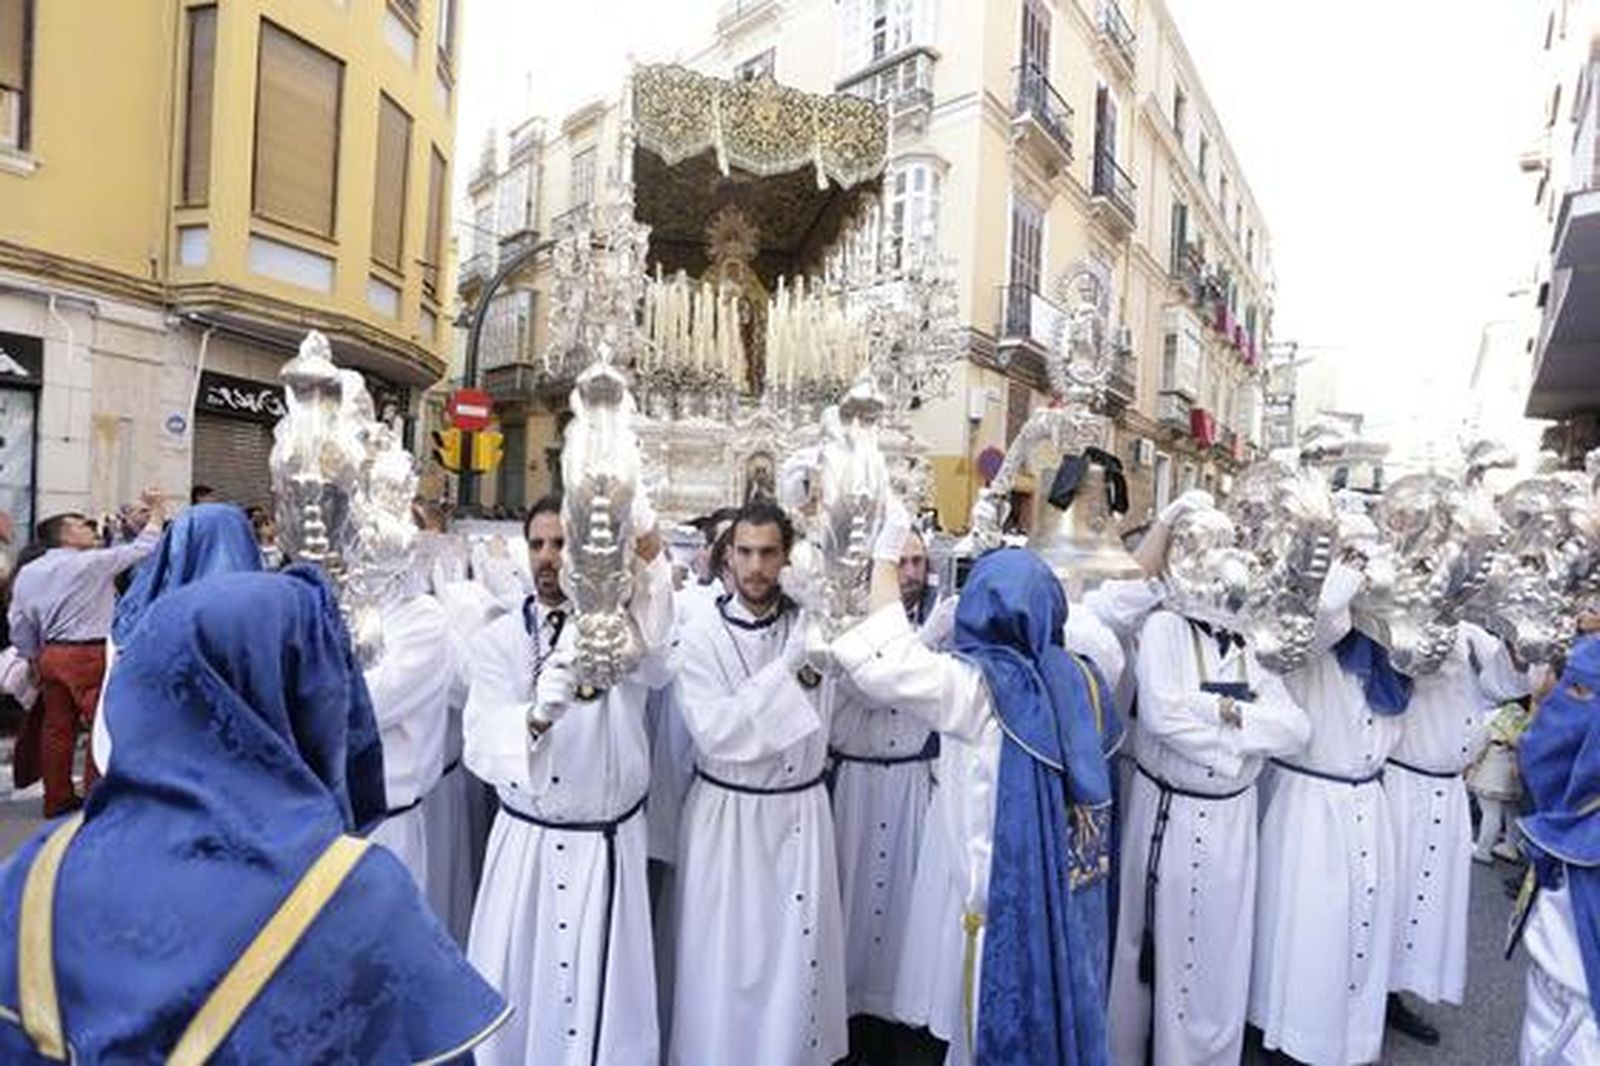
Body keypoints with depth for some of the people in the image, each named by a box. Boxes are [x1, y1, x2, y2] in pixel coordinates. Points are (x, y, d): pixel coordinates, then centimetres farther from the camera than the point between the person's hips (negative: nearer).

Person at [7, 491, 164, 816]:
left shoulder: (28, 573, 10)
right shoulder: (92, 563, -11)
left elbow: (20, 628, 12)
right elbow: (142, 547, -5)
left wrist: (36, 660, 23)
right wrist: (155, 510, 4)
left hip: (51, 654, 8)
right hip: (90, 655, -8)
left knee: (57, 727, 14)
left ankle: (57, 799, 24)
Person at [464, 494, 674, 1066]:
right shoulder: (501, 637, -1)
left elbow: (653, 659, -30)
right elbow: (481, 742, -14)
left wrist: (649, 550, -46)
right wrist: (536, 717, -36)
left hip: (608, 845, -1)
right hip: (525, 842, 1)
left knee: (601, 991, 6)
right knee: (514, 989, 10)